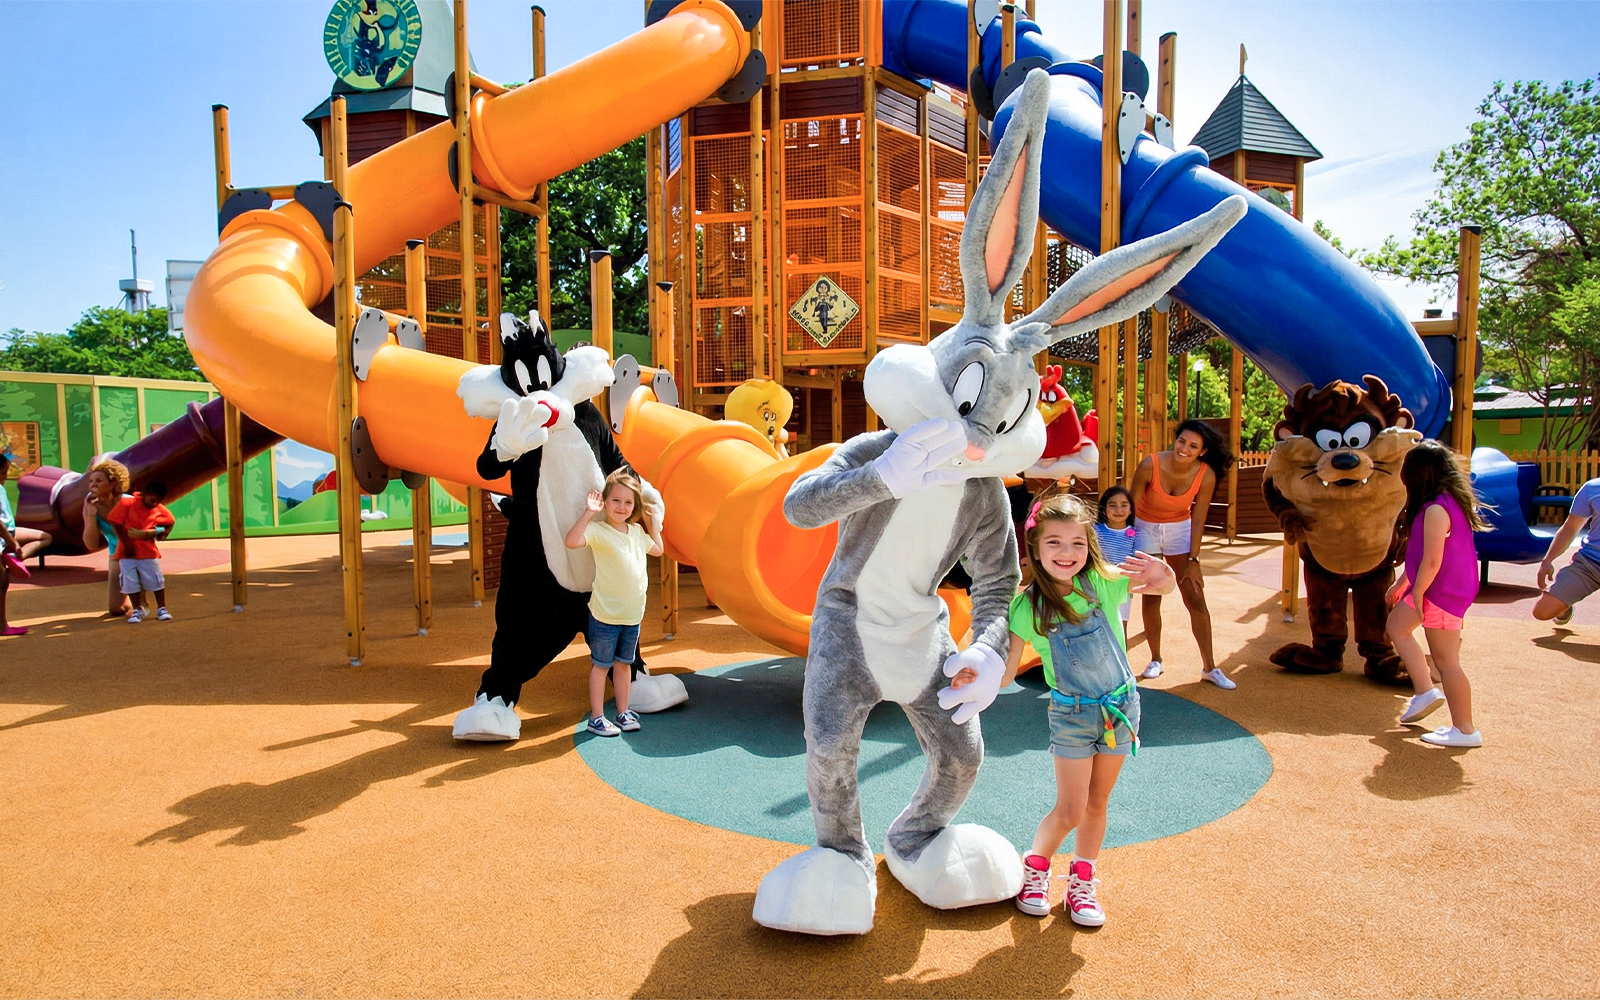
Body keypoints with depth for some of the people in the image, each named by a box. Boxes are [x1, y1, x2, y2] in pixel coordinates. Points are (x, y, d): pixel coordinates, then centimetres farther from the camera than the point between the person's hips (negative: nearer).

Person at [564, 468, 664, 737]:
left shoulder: (638, 531, 8)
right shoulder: (598, 530, -13)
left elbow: (658, 549, 27)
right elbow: (572, 541, -32)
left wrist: (652, 521, 21)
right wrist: (589, 512, -34)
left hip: (633, 614, 6)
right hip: (605, 614, -6)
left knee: (624, 663, 17)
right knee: (600, 664, 6)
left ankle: (623, 712, 29)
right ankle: (596, 717, 16)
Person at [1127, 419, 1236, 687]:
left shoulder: (1206, 475, -20)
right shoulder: (1151, 465, -26)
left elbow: (1198, 520, -10)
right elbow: (1130, 507, -15)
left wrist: (1193, 561, -9)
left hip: (1179, 529, 1)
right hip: (1145, 528, -1)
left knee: (1196, 598, -1)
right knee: (1151, 597, 2)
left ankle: (1210, 667, 9)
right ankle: (1155, 660, 20)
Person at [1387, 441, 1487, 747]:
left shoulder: (1436, 510, -22)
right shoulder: (1449, 501, 10)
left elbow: (1431, 562, -24)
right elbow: (1420, 555, 18)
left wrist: (1416, 594, -14)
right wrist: (1402, 583, 24)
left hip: (1442, 592, -11)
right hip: (1450, 590, 11)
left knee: (1445, 661, -2)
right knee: (1397, 625, 21)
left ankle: (1465, 731, 7)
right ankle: (1425, 691, 19)